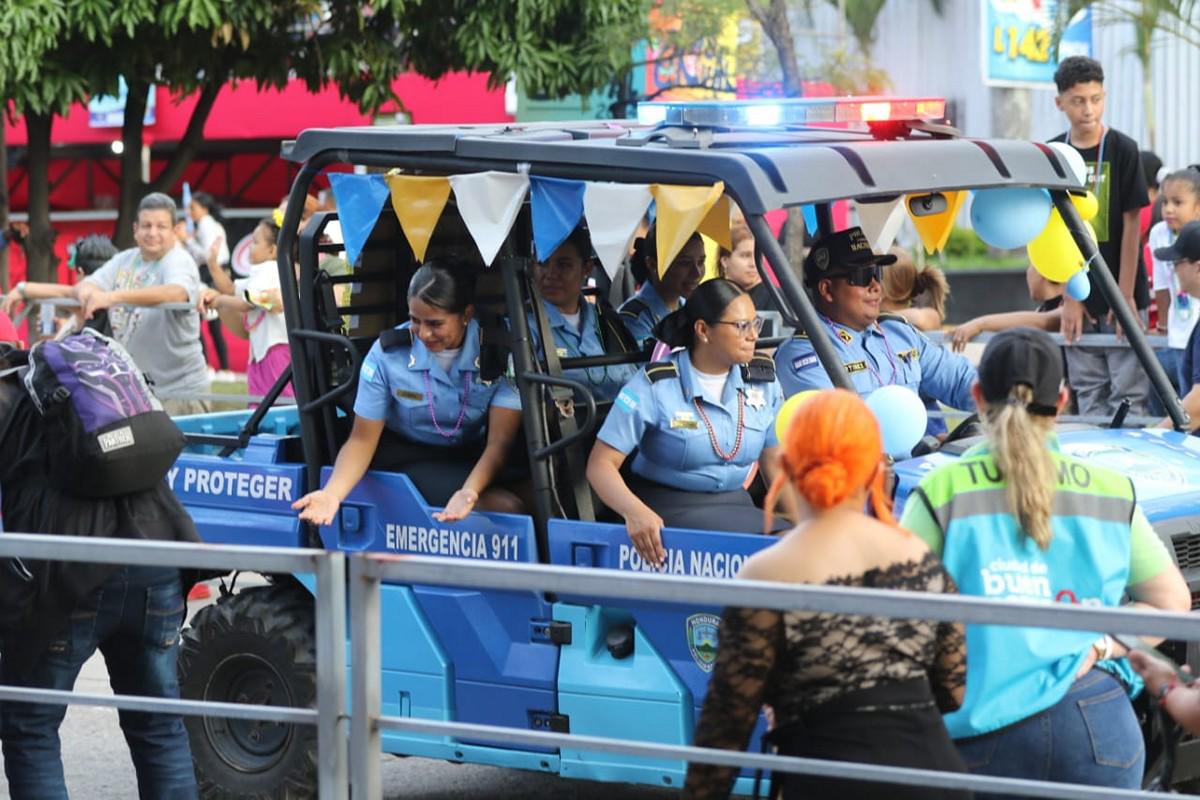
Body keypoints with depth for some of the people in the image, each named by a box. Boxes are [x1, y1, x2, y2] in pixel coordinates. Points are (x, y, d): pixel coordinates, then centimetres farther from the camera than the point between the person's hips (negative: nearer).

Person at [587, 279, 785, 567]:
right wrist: (635, 512, -34)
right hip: (667, 508, -5)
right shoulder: (654, 386, -10)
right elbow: (601, 464, -14)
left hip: (735, 505, 5)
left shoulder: (763, 381, 5)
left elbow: (776, 461, 12)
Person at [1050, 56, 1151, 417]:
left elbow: (1131, 225, -6)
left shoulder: (1122, 150, -5)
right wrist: (1069, 297, -2)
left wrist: (1126, 296, -11)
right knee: (1089, 397, 6)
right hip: (1079, 299, 3)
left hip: (1122, 296, -3)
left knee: (1128, 395, -5)